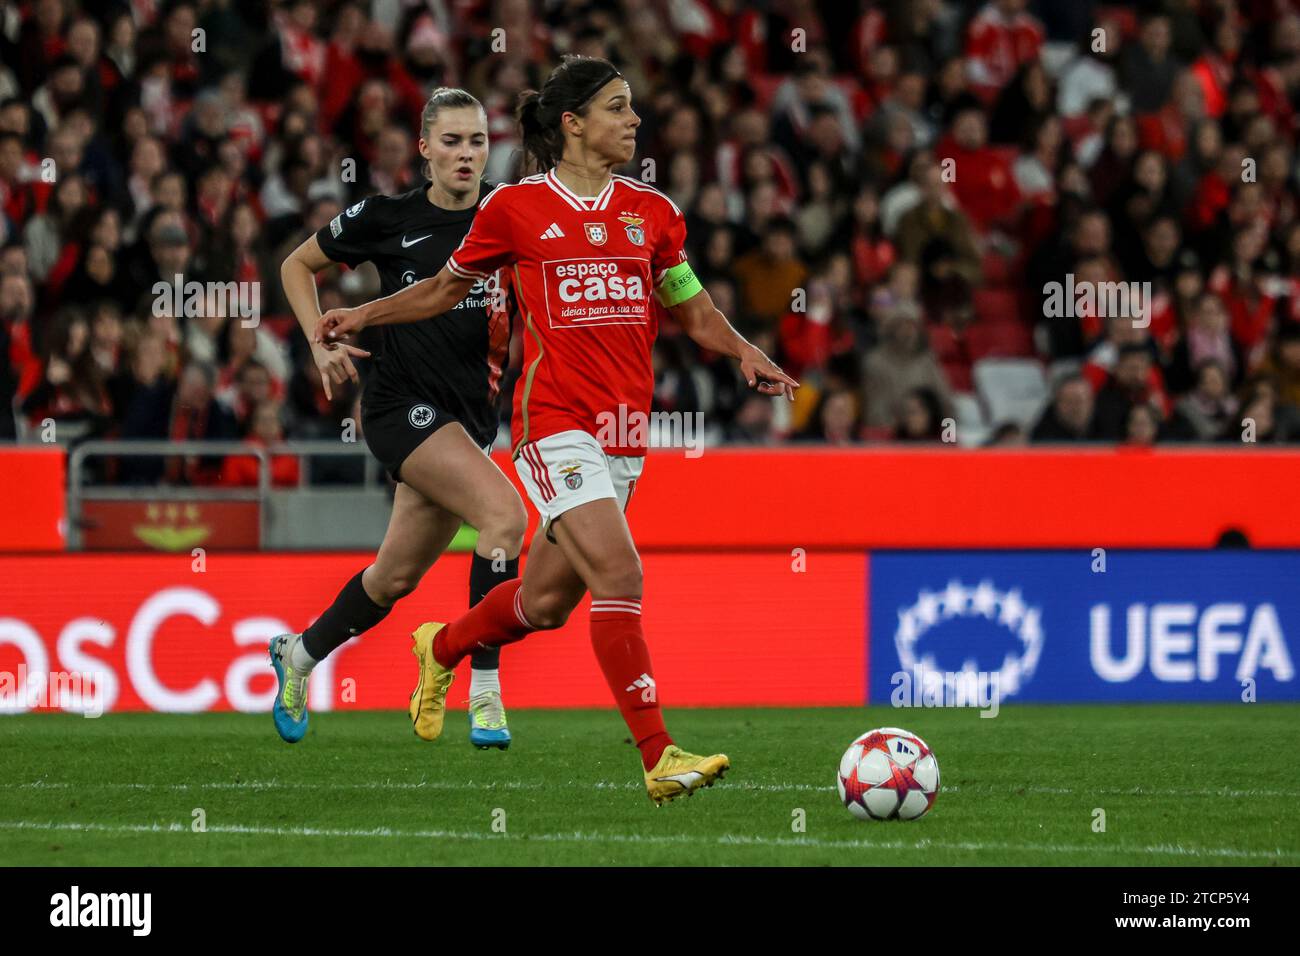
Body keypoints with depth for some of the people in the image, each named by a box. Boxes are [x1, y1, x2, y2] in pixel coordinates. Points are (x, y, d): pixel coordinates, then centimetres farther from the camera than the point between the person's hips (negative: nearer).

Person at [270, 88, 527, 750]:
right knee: (505, 514, -27)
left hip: (471, 416, 5)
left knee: (397, 577, 13)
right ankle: (484, 693, -23)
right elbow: (297, 265, 10)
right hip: (403, 403, -5)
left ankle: (299, 654, 39)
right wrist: (322, 343, -2)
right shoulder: (389, 218, -4)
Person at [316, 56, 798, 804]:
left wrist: (745, 352, 2)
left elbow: (692, 308, 20)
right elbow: (449, 287, 15)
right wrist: (364, 315, 12)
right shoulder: (515, 208, -1)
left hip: (625, 432, 5)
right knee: (620, 575, -20)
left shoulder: (652, 211, 10)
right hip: (556, 422, -5)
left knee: (548, 602, 13)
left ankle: (443, 647, 44)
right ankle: (659, 757, -21)